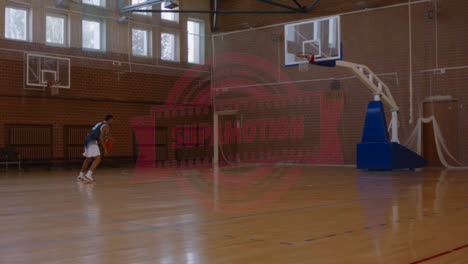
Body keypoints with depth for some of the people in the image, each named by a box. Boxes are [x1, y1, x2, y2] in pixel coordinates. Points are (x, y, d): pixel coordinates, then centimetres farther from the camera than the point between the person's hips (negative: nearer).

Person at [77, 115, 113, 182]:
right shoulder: (107, 126, -6)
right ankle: (88, 175, -25)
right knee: (98, 158, -14)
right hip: (92, 142, -10)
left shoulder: (101, 123, 23)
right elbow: (101, 138, -17)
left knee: (89, 159, 23)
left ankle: (81, 175, 31)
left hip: (88, 139, 10)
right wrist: (105, 148, -14)